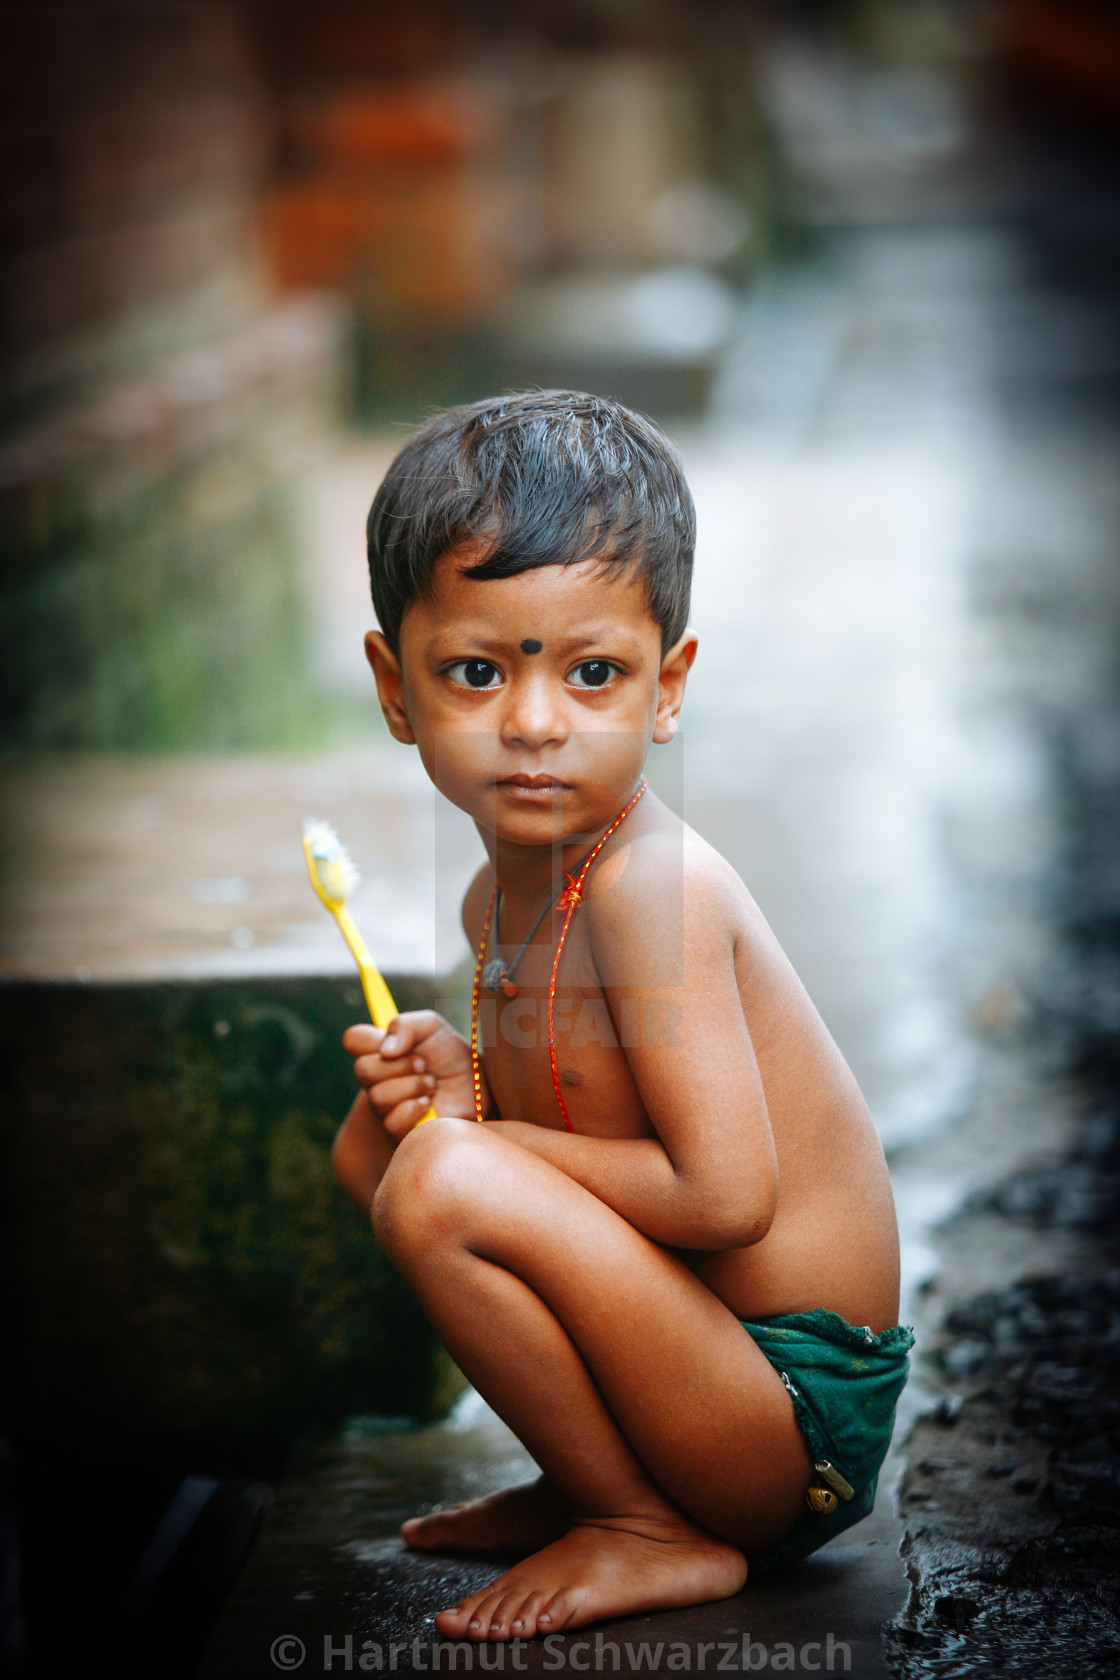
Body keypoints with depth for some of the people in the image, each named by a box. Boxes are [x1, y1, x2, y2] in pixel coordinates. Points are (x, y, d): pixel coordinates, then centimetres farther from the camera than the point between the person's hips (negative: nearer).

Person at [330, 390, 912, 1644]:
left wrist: (482, 1141, -15)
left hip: (801, 1419, -9)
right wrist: (469, 1085, -4)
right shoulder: (500, 896, 6)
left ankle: (656, 1535, -8)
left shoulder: (645, 884, -22)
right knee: (374, 1139, 14)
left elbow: (725, 1194, -27)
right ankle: (596, 1483, 16)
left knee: (441, 1188, -26)